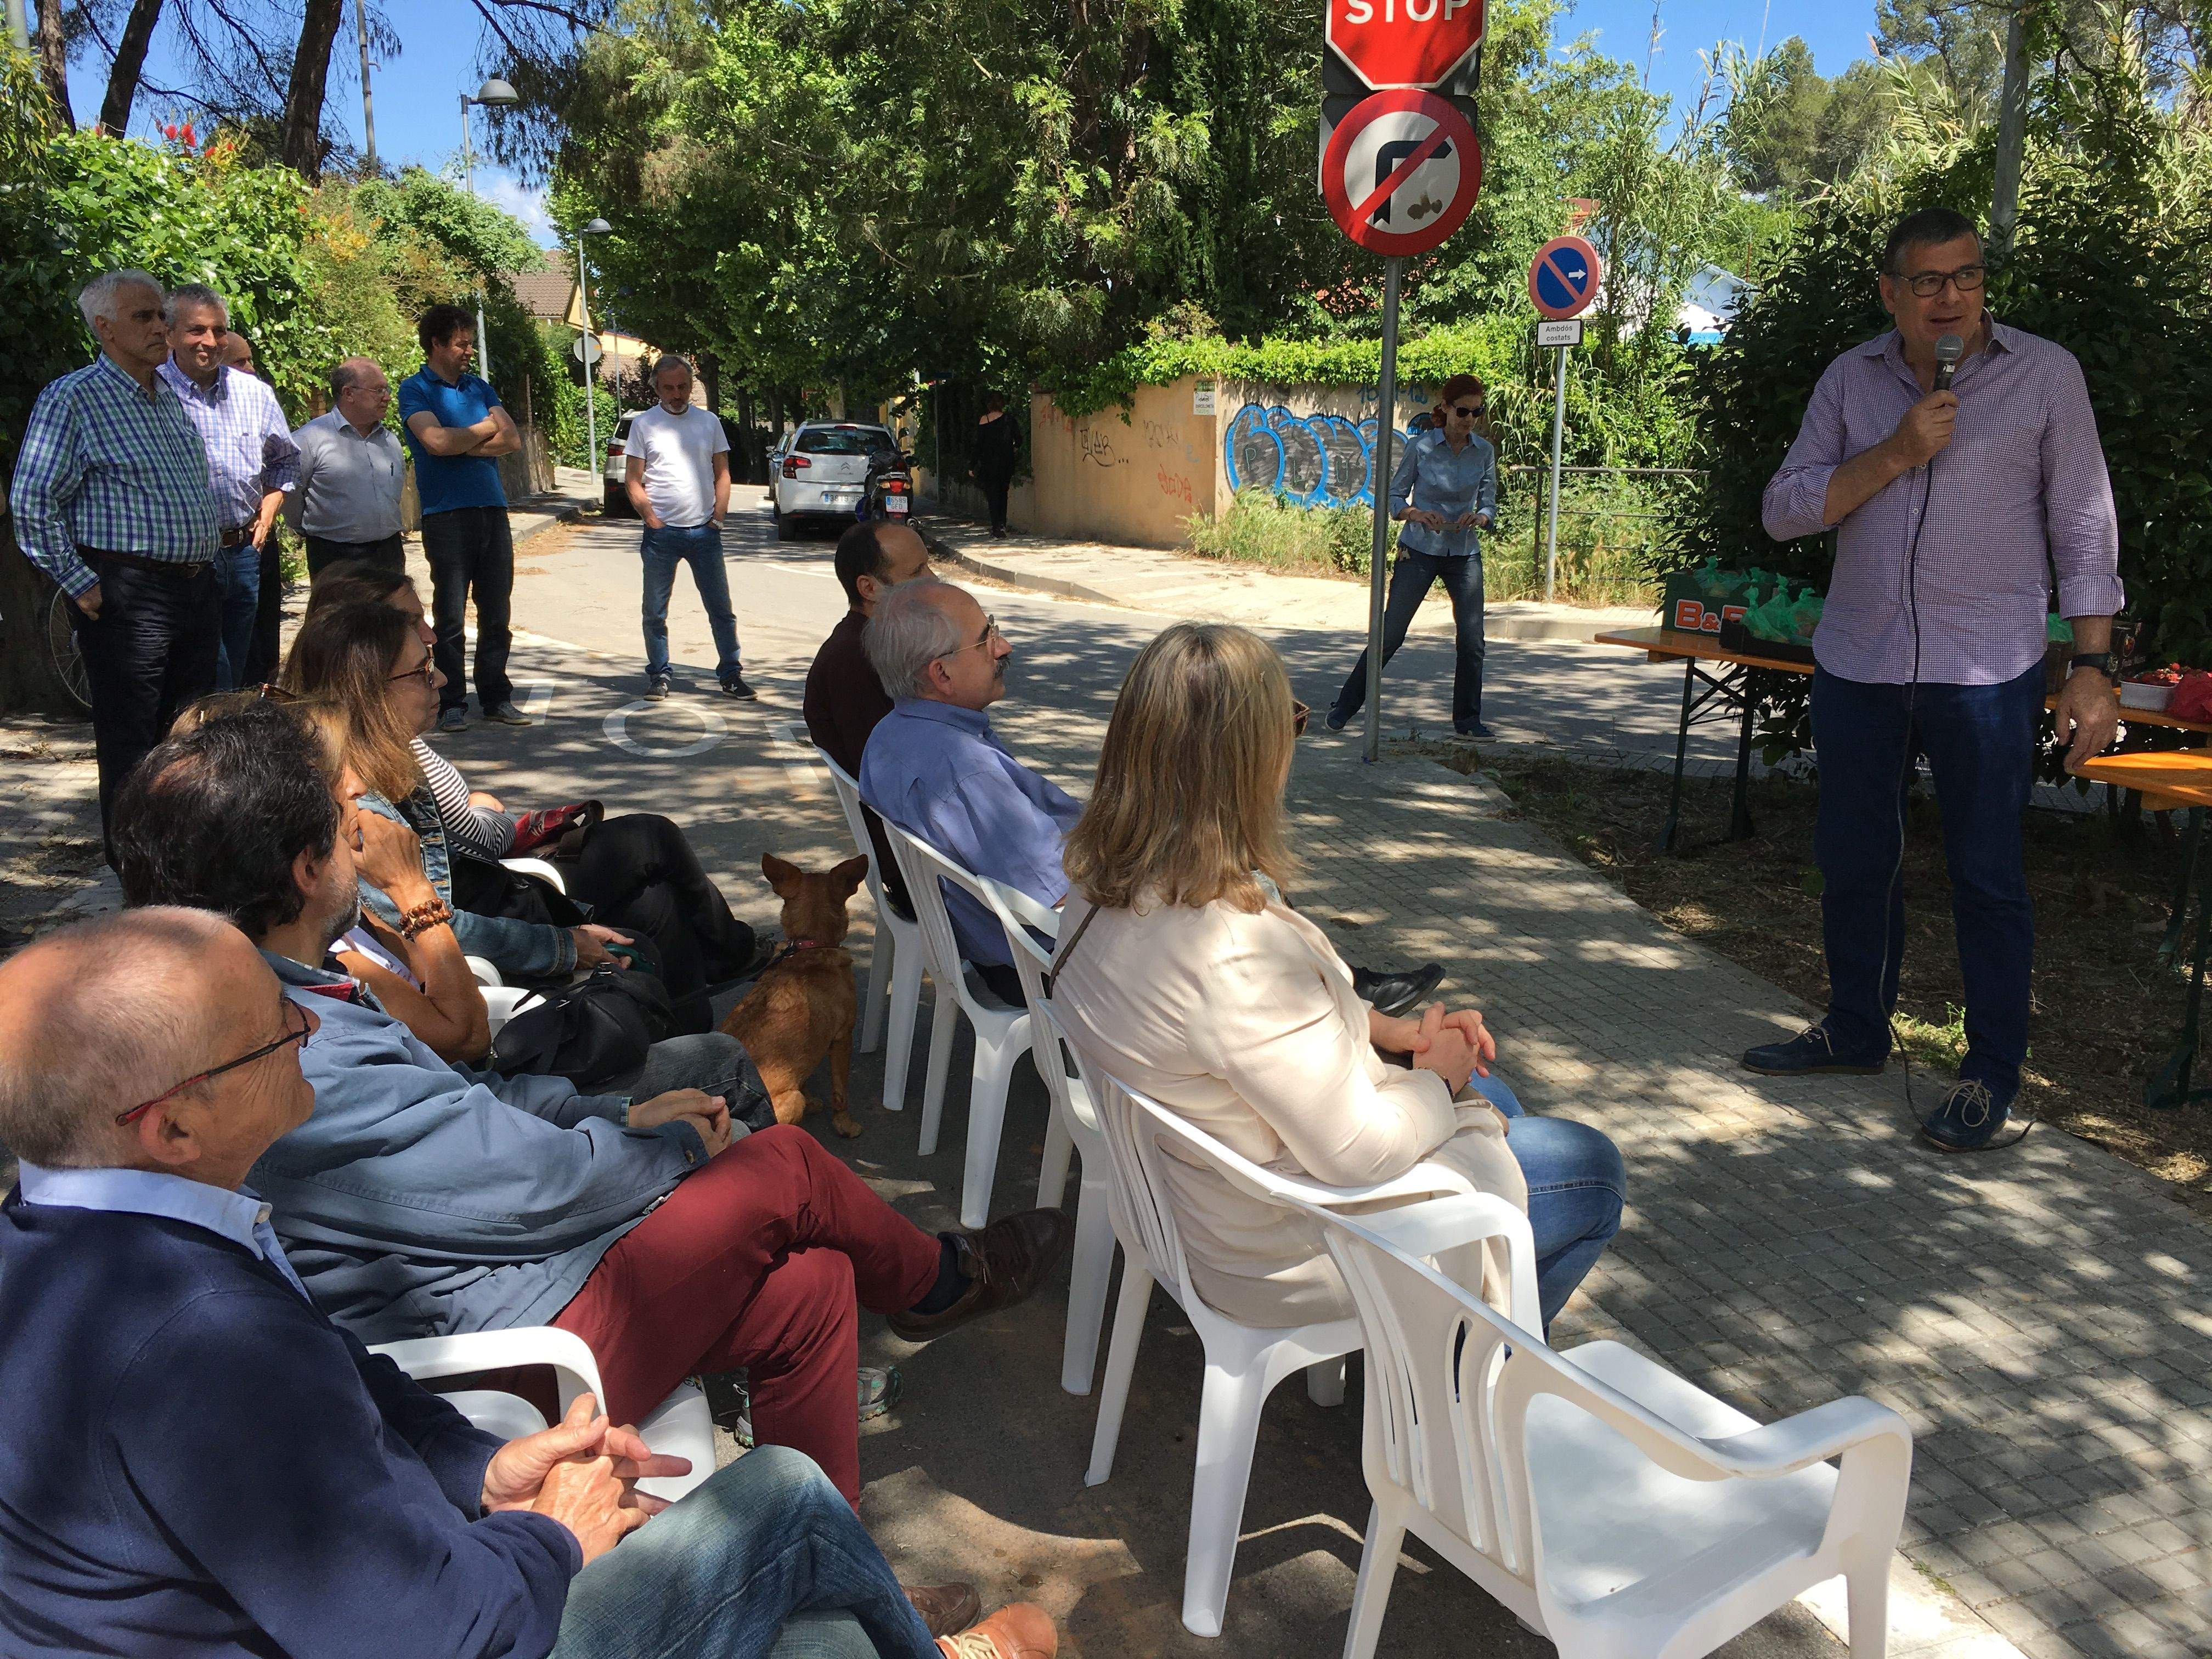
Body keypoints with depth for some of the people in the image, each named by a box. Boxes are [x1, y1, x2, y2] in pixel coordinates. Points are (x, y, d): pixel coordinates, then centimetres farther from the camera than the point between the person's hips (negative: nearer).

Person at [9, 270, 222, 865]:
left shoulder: (172, 397, 16)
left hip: (197, 588, 7)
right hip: (128, 595, -7)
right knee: (129, 746, -2)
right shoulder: (73, 397, -7)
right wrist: (81, 586, -13)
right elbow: (31, 503, -10)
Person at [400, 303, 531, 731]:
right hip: (447, 515, -5)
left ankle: (497, 697, 14)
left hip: (493, 510, 5)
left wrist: (461, 445, -7)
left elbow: (512, 440, 6)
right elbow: (437, 442, -16)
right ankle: (452, 704, 5)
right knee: (451, 617, -1)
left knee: (497, 613, 6)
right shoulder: (415, 390, 0)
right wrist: (486, 428, -1)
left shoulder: (479, 387, 17)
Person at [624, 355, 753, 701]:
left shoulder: (709, 421, 11)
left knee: (721, 609, 2)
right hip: (662, 532, -1)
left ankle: (730, 676, 9)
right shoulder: (643, 423, 5)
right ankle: (659, 675, 17)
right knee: (655, 612, 5)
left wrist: (718, 517, -1)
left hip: (704, 531, 1)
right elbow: (633, 480, 3)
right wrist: (652, 519, -7)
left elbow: (722, 474, 11)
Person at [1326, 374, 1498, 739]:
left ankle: (1467, 719, 15)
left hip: (1465, 554, 3)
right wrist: (1417, 514, -22)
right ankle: (1345, 707, 11)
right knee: (1390, 635, -2)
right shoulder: (1420, 446, -7)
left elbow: (1489, 504, 6)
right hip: (1419, 551, -3)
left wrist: (1480, 517, -17)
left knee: (1472, 640, 0)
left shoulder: (1484, 451, 1)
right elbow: (1394, 497, -2)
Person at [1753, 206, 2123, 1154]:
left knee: (1986, 873, 2)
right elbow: (1785, 511, -2)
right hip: (1857, 660, 3)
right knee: (1852, 859, 12)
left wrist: (2093, 667, -6)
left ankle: (1993, 1075, 14)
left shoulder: (2045, 374, -1)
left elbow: (2084, 528, 0)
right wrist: (1897, 453, -15)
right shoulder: (1852, 380, 5)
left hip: (1986, 671, -3)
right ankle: (1856, 1030, 30)